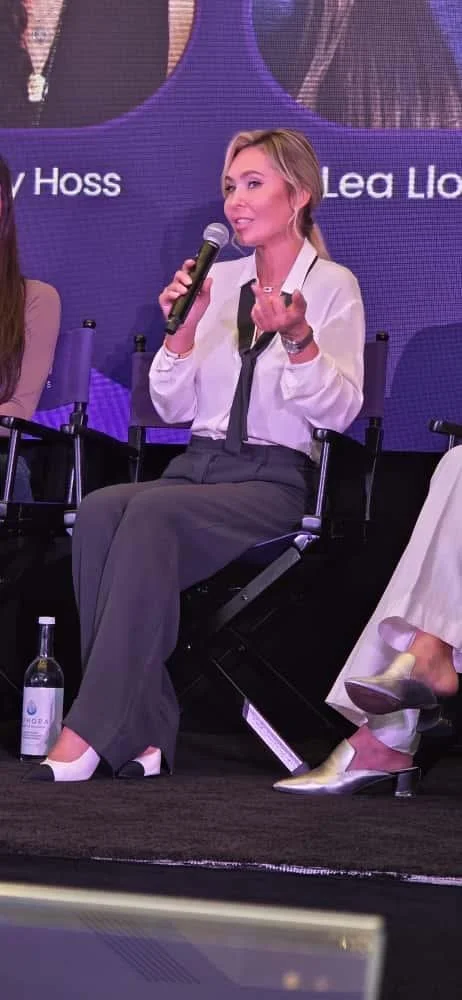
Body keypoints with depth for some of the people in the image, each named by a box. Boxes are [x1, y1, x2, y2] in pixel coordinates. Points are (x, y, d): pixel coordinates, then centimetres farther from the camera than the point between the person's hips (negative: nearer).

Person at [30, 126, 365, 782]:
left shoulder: (333, 286, 5)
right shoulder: (219, 281, 19)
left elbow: (339, 410, -6)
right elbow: (173, 408, 16)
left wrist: (298, 338, -21)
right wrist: (184, 330, 1)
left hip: (275, 481, -5)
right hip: (198, 468, 5)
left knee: (152, 512, -34)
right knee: (99, 511, -29)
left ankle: (89, 733, -37)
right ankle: (139, 733, -33)